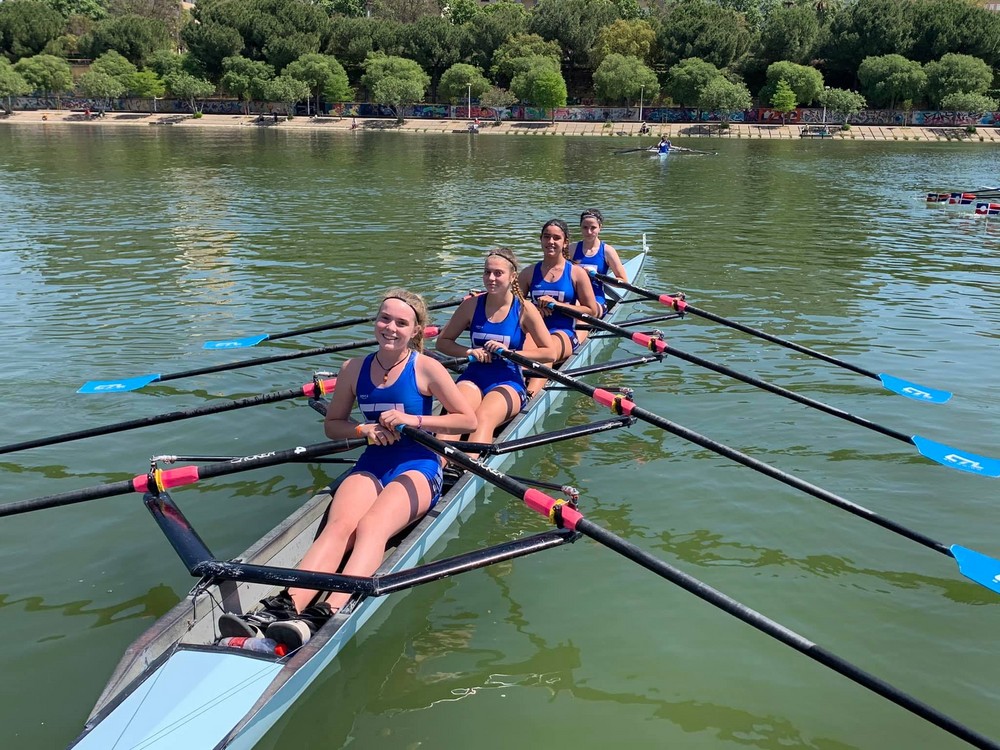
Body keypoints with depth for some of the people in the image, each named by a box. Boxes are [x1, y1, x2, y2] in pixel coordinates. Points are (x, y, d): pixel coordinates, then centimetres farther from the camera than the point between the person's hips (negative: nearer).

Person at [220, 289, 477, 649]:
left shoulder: (427, 368, -1)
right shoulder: (354, 369, 9)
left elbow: (468, 420, 0)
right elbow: (333, 424, 18)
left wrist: (414, 420, -10)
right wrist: (365, 429, -4)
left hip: (417, 468, -3)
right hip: (371, 465, 3)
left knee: (370, 527, -33)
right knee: (339, 525, -29)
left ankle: (322, 618, -52)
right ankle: (284, 607, -49)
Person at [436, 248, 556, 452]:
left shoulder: (524, 310, 0)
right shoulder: (472, 305, 5)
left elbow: (550, 353, 0)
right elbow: (442, 341, 12)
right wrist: (468, 352, -8)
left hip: (508, 382, -2)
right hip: (473, 377, 2)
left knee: (484, 418, -35)